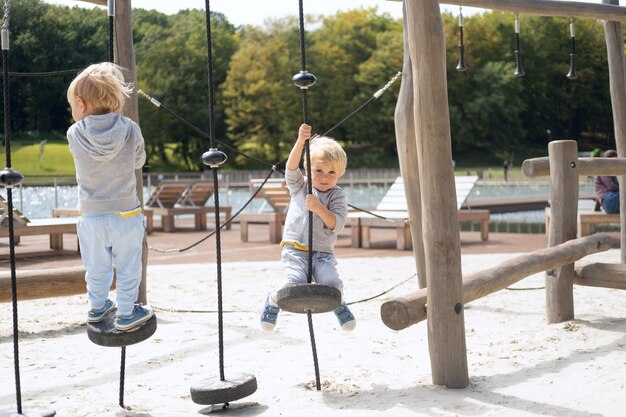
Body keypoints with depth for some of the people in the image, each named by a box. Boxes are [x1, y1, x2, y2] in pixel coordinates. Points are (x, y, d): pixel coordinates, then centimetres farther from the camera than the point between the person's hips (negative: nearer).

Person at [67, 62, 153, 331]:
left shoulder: (74, 135, -12)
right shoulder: (130, 130, -12)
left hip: (91, 217, 2)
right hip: (126, 216, -1)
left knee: (96, 269, 20)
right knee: (128, 268, 14)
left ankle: (97, 308, 38)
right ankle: (126, 315, 24)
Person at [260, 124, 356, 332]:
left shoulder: (338, 196, 4)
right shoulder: (300, 187, 8)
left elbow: (336, 225, -7)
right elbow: (291, 167, -11)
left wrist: (319, 207, -22)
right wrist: (301, 140, -24)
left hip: (323, 252, 0)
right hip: (295, 248, 0)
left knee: (332, 285, -23)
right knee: (295, 284, -25)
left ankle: (338, 305, 16)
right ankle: (273, 300, 10)